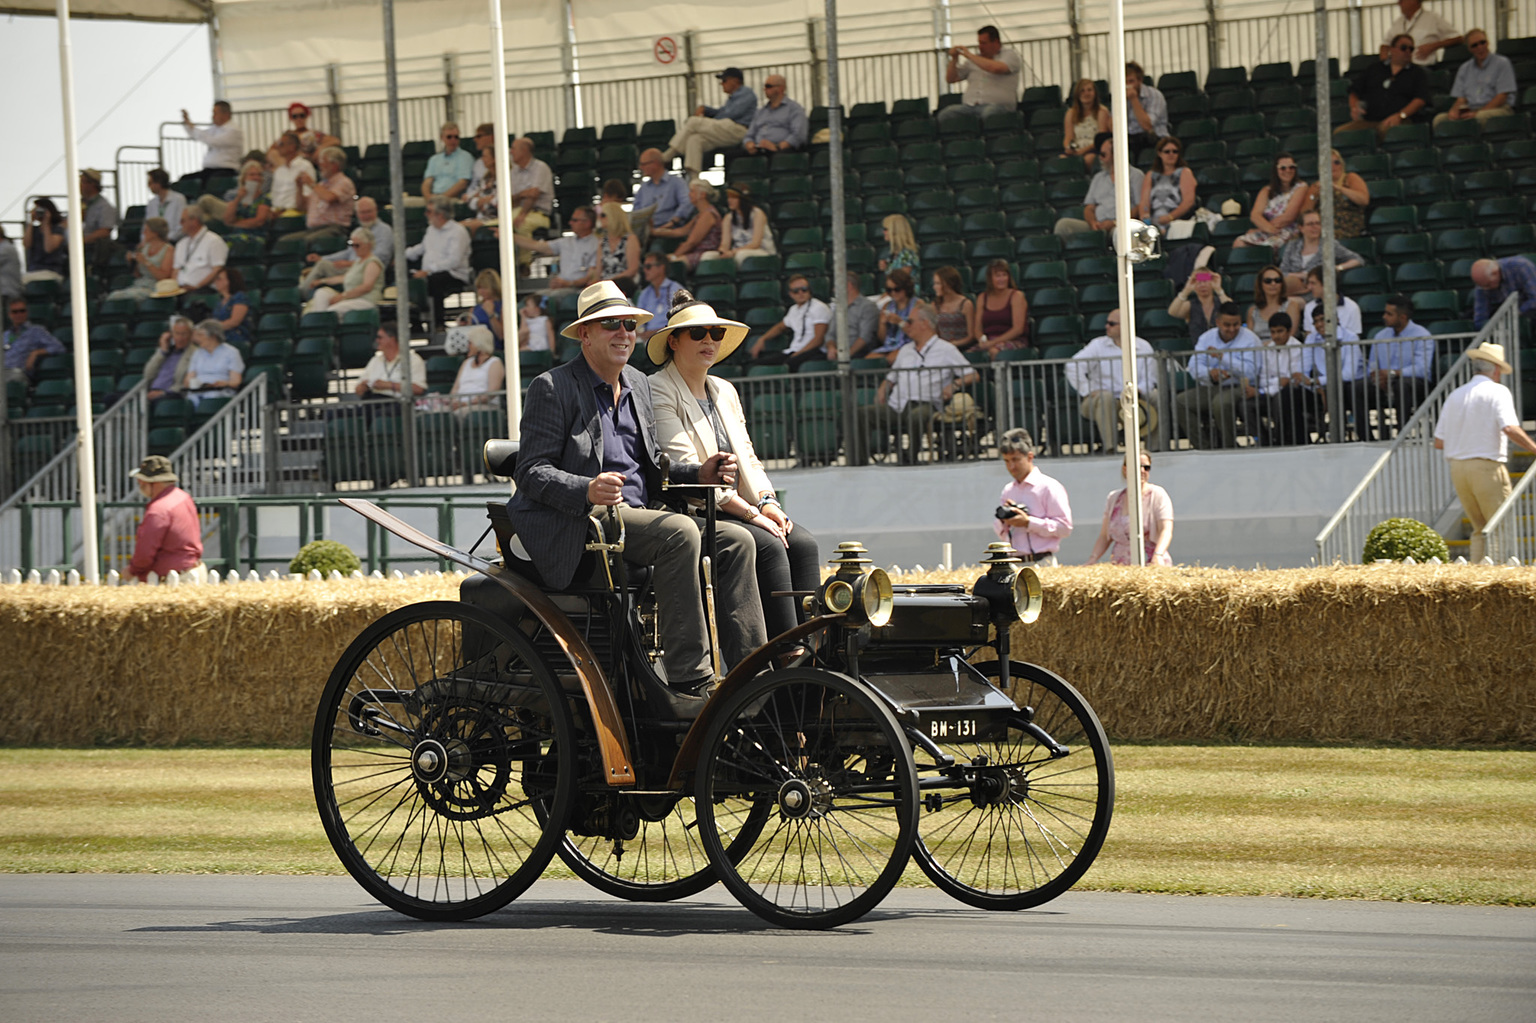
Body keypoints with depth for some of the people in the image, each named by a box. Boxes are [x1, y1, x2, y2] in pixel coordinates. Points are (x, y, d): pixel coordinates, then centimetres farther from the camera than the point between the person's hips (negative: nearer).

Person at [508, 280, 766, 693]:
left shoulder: (639, 385, 21)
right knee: (679, 531, -31)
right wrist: (587, 491, -29)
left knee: (736, 540, -9)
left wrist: (699, 474, 3)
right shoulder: (551, 388, -3)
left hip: (641, 514, 8)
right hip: (581, 521, -8)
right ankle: (689, 681, -33)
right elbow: (531, 472, -11)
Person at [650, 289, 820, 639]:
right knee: (768, 546, -29)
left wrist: (767, 502, -3)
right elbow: (685, 466, -14)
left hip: (740, 509, 7)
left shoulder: (724, 391, 21)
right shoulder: (659, 391, -5)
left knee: (803, 543, -18)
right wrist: (749, 512, -18)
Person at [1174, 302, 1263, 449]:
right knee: (1180, 402, -16)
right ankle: (1204, 447, -16)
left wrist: (1223, 356, -18)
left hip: (1238, 388, -5)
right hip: (1208, 389, 5)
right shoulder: (1207, 338, 11)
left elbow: (1250, 372, -16)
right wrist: (1210, 373, -24)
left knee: (1220, 402, -38)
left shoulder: (1250, 339, -2)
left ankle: (1228, 447, -19)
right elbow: (1194, 367, -2)